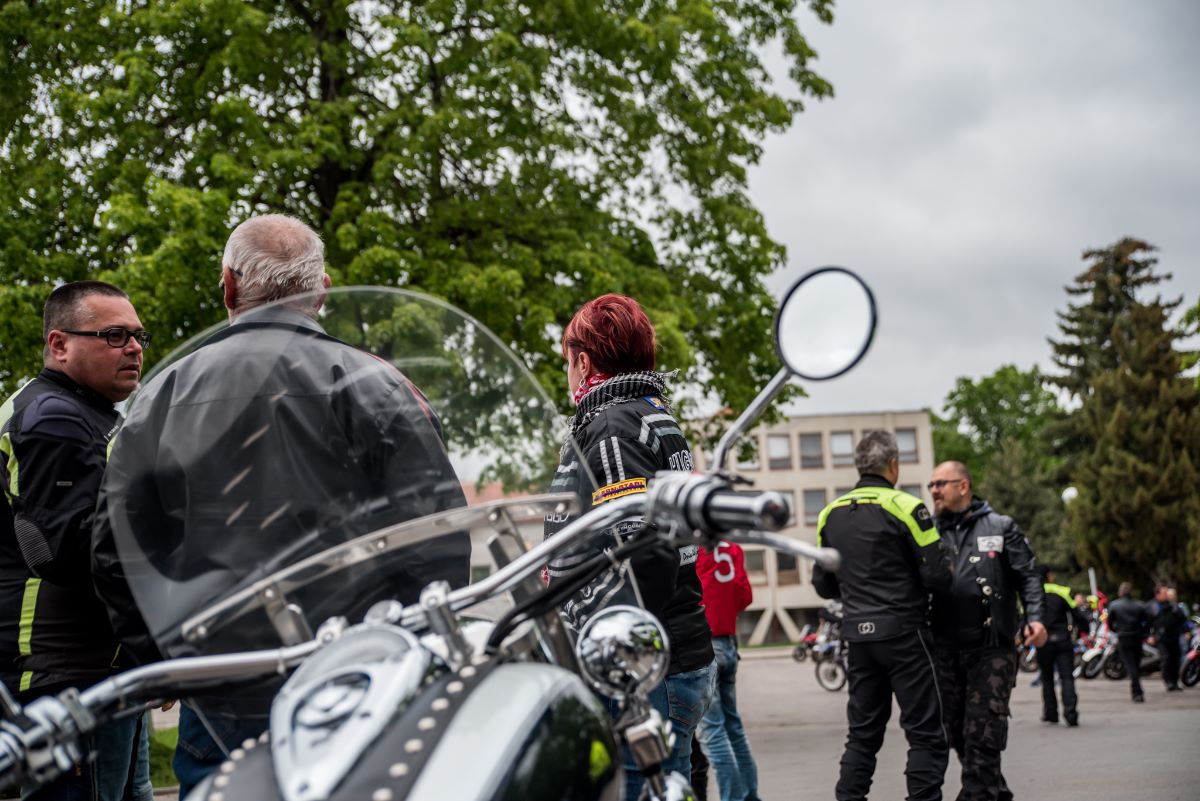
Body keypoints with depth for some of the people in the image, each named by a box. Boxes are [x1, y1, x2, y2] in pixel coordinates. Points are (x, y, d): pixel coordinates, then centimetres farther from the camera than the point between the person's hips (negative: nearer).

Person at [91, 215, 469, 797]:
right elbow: (440, 541, -8)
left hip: (219, 705, 2)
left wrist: (164, 663, 16)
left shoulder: (162, 395, 5)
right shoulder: (373, 385, -4)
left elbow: (114, 550, 7)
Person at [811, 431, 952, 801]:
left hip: (857, 634, 6)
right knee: (926, 734, 0)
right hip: (903, 632, -6)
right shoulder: (904, 507, -11)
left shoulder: (830, 514, 7)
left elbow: (823, 585, 12)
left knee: (863, 733, 13)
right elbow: (937, 576, -13)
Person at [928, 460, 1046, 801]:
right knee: (957, 732, 10)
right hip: (946, 649, 4)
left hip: (991, 647, -4)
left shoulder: (1000, 527, 5)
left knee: (982, 734, -8)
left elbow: (1028, 576, 2)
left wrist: (1035, 617, -12)